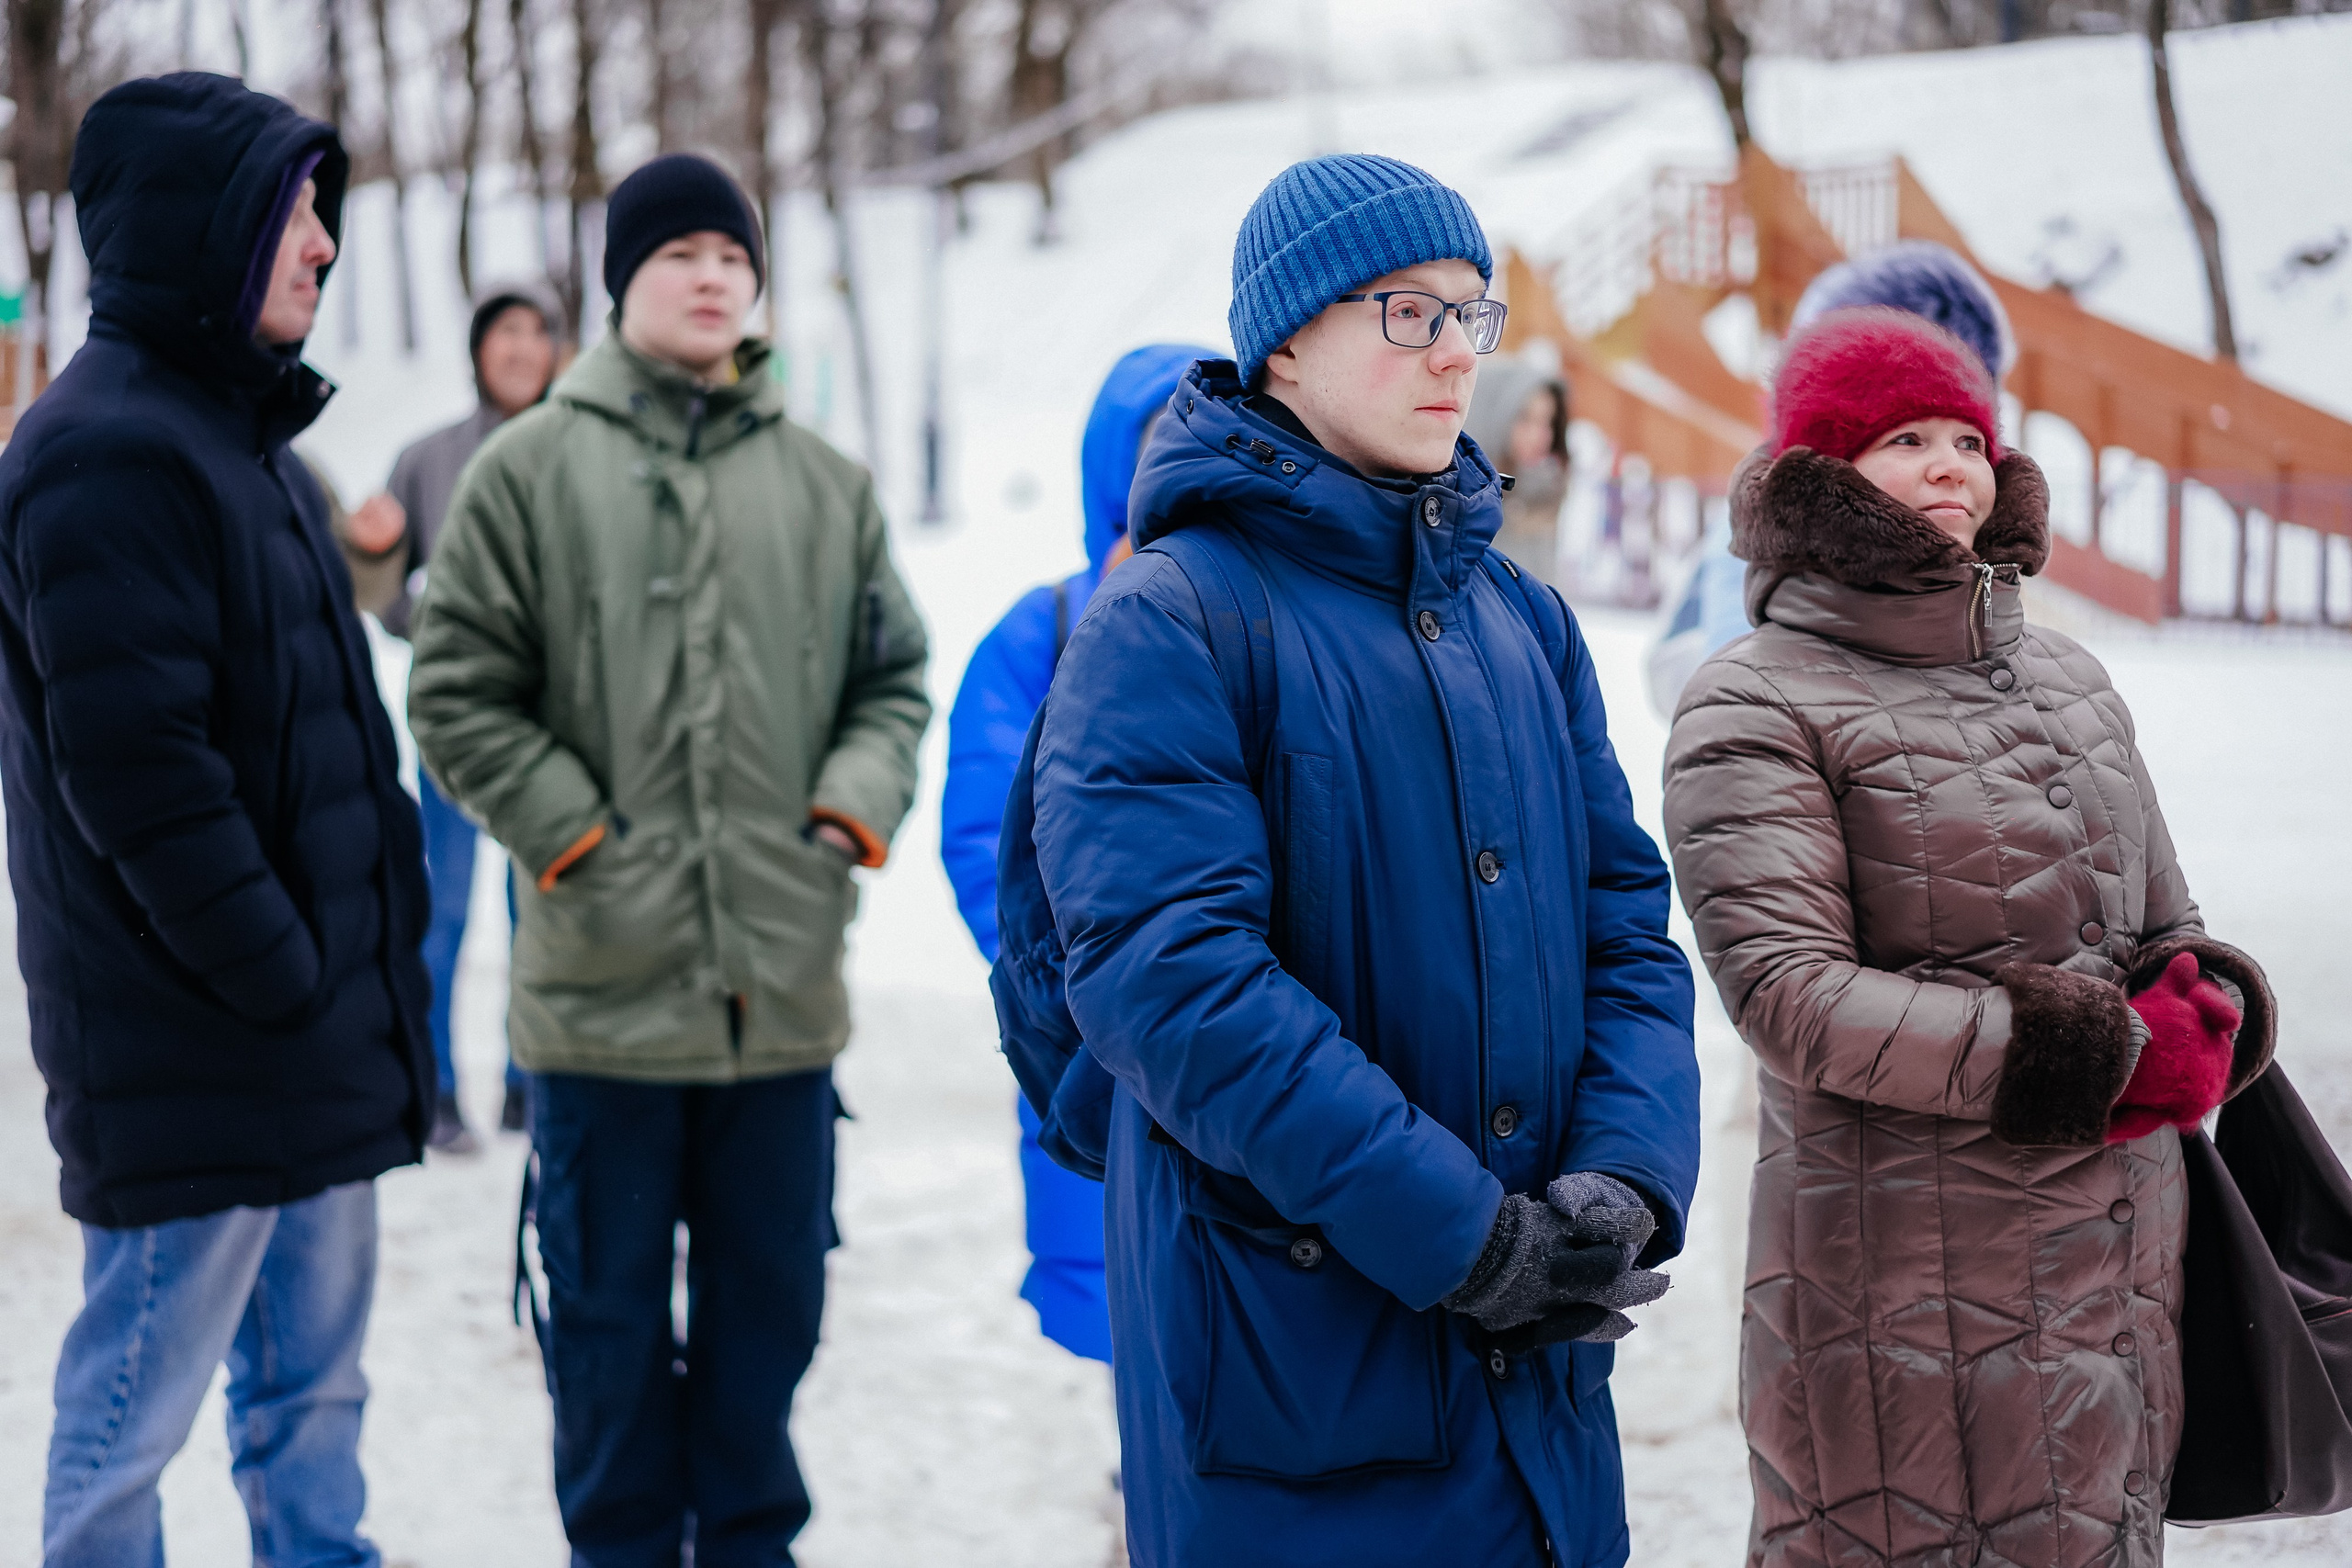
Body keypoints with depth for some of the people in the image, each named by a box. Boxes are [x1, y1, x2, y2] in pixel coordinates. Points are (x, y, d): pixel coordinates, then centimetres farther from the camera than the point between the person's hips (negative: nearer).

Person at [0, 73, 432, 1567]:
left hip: (315, 1049, 10)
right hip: (191, 1054, -10)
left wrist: (372, 954, 13)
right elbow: (137, 770, -22)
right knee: (135, 1406, 1)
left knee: (314, 1382, 17)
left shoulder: (247, 436, 16)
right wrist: (279, 980, -17)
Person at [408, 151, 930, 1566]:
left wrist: (858, 801, -2)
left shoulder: (826, 484, 9)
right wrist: (572, 835, -10)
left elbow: (894, 675, 15)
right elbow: (461, 693, -1)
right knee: (611, 1303, 9)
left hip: (784, 982, 3)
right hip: (605, 978, -3)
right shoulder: (534, 467, -1)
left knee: (772, 1292, 14)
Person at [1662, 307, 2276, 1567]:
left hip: (2124, 1271, 7)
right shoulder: (1760, 705, -7)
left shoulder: (2068, 679, 16)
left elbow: (2165, 927, 21)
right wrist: (2099, 1058, -16)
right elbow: (1787, 992, -17)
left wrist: (2208, 1019, -5)